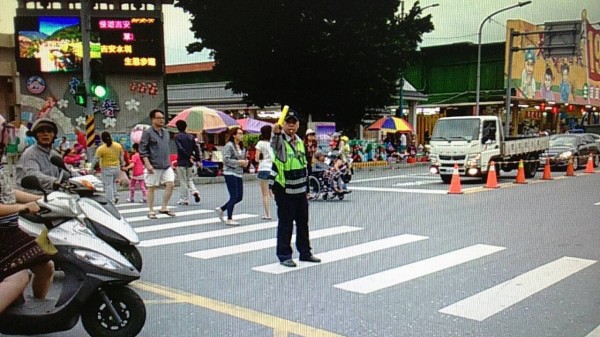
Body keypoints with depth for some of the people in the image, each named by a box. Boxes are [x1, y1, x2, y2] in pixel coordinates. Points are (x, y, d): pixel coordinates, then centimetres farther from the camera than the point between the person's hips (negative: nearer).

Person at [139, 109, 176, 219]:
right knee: (151, 188, 3)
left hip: (166, 166, 6)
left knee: (170, 184, -4)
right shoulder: (147, 133, -6)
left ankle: (164, 208, 10)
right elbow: (143, 150, -9)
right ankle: (151, 211, 13)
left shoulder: (165, 132, 14)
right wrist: (148, 164, -16)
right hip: (154, 166, -6)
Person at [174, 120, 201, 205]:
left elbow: (180, 149, -19)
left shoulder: (177, 136, -7)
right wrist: (198, 159, 2)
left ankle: (184, 199, 5)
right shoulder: (191, 137, 8)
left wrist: (189, 156, -14)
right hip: (190, 162, 5)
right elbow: (196, 148, 3)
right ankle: (194, 191, -6)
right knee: (189, 179, 17)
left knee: (183, 181, 2)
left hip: (181, 161, -5)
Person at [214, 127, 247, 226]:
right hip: (230, 173, -8)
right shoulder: (229, 146, -10)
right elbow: (226, 159, -18)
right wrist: (239, 162, -17)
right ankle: (229, 219, 4)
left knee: (239, 197, 9)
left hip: (239, 174, 9)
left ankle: (221, 209, 25)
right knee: (234, 196, -6)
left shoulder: (241, 146, 14)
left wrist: (245, 162, 4)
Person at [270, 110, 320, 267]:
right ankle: (284, 255, 9)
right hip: (284, 191, -7)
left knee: (303, 222, 14)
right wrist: (276, 132, -60)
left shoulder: (299, 141, 12)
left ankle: (305, 252, 26)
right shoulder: (280, 140, -9)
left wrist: (306, 188, 20)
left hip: (300, 190, 7)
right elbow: (274, 144, -36)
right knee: (285, 224, -1)